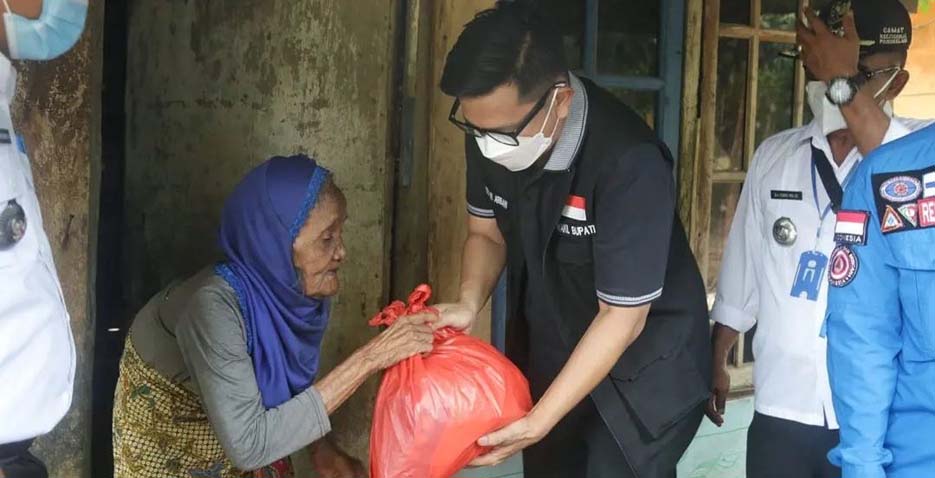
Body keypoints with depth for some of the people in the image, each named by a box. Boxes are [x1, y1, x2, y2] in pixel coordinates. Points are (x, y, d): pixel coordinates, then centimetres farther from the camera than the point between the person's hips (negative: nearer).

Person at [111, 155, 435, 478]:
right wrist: (369, 359, -41)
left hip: (236, 434, 5)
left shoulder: (294, 290, -18)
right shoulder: (213, 306, -37)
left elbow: (291, 379, -1)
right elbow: (247, 445, -40)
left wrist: (321, 448, -18)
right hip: (167, 452, -5)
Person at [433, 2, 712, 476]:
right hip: (547, 356, 6)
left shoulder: (630, 164, -32)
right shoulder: (492, 125, -14)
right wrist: (468, 303, -17)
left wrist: (539, 422, -28)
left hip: (641, 373, -6)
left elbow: (621, 317, -26)